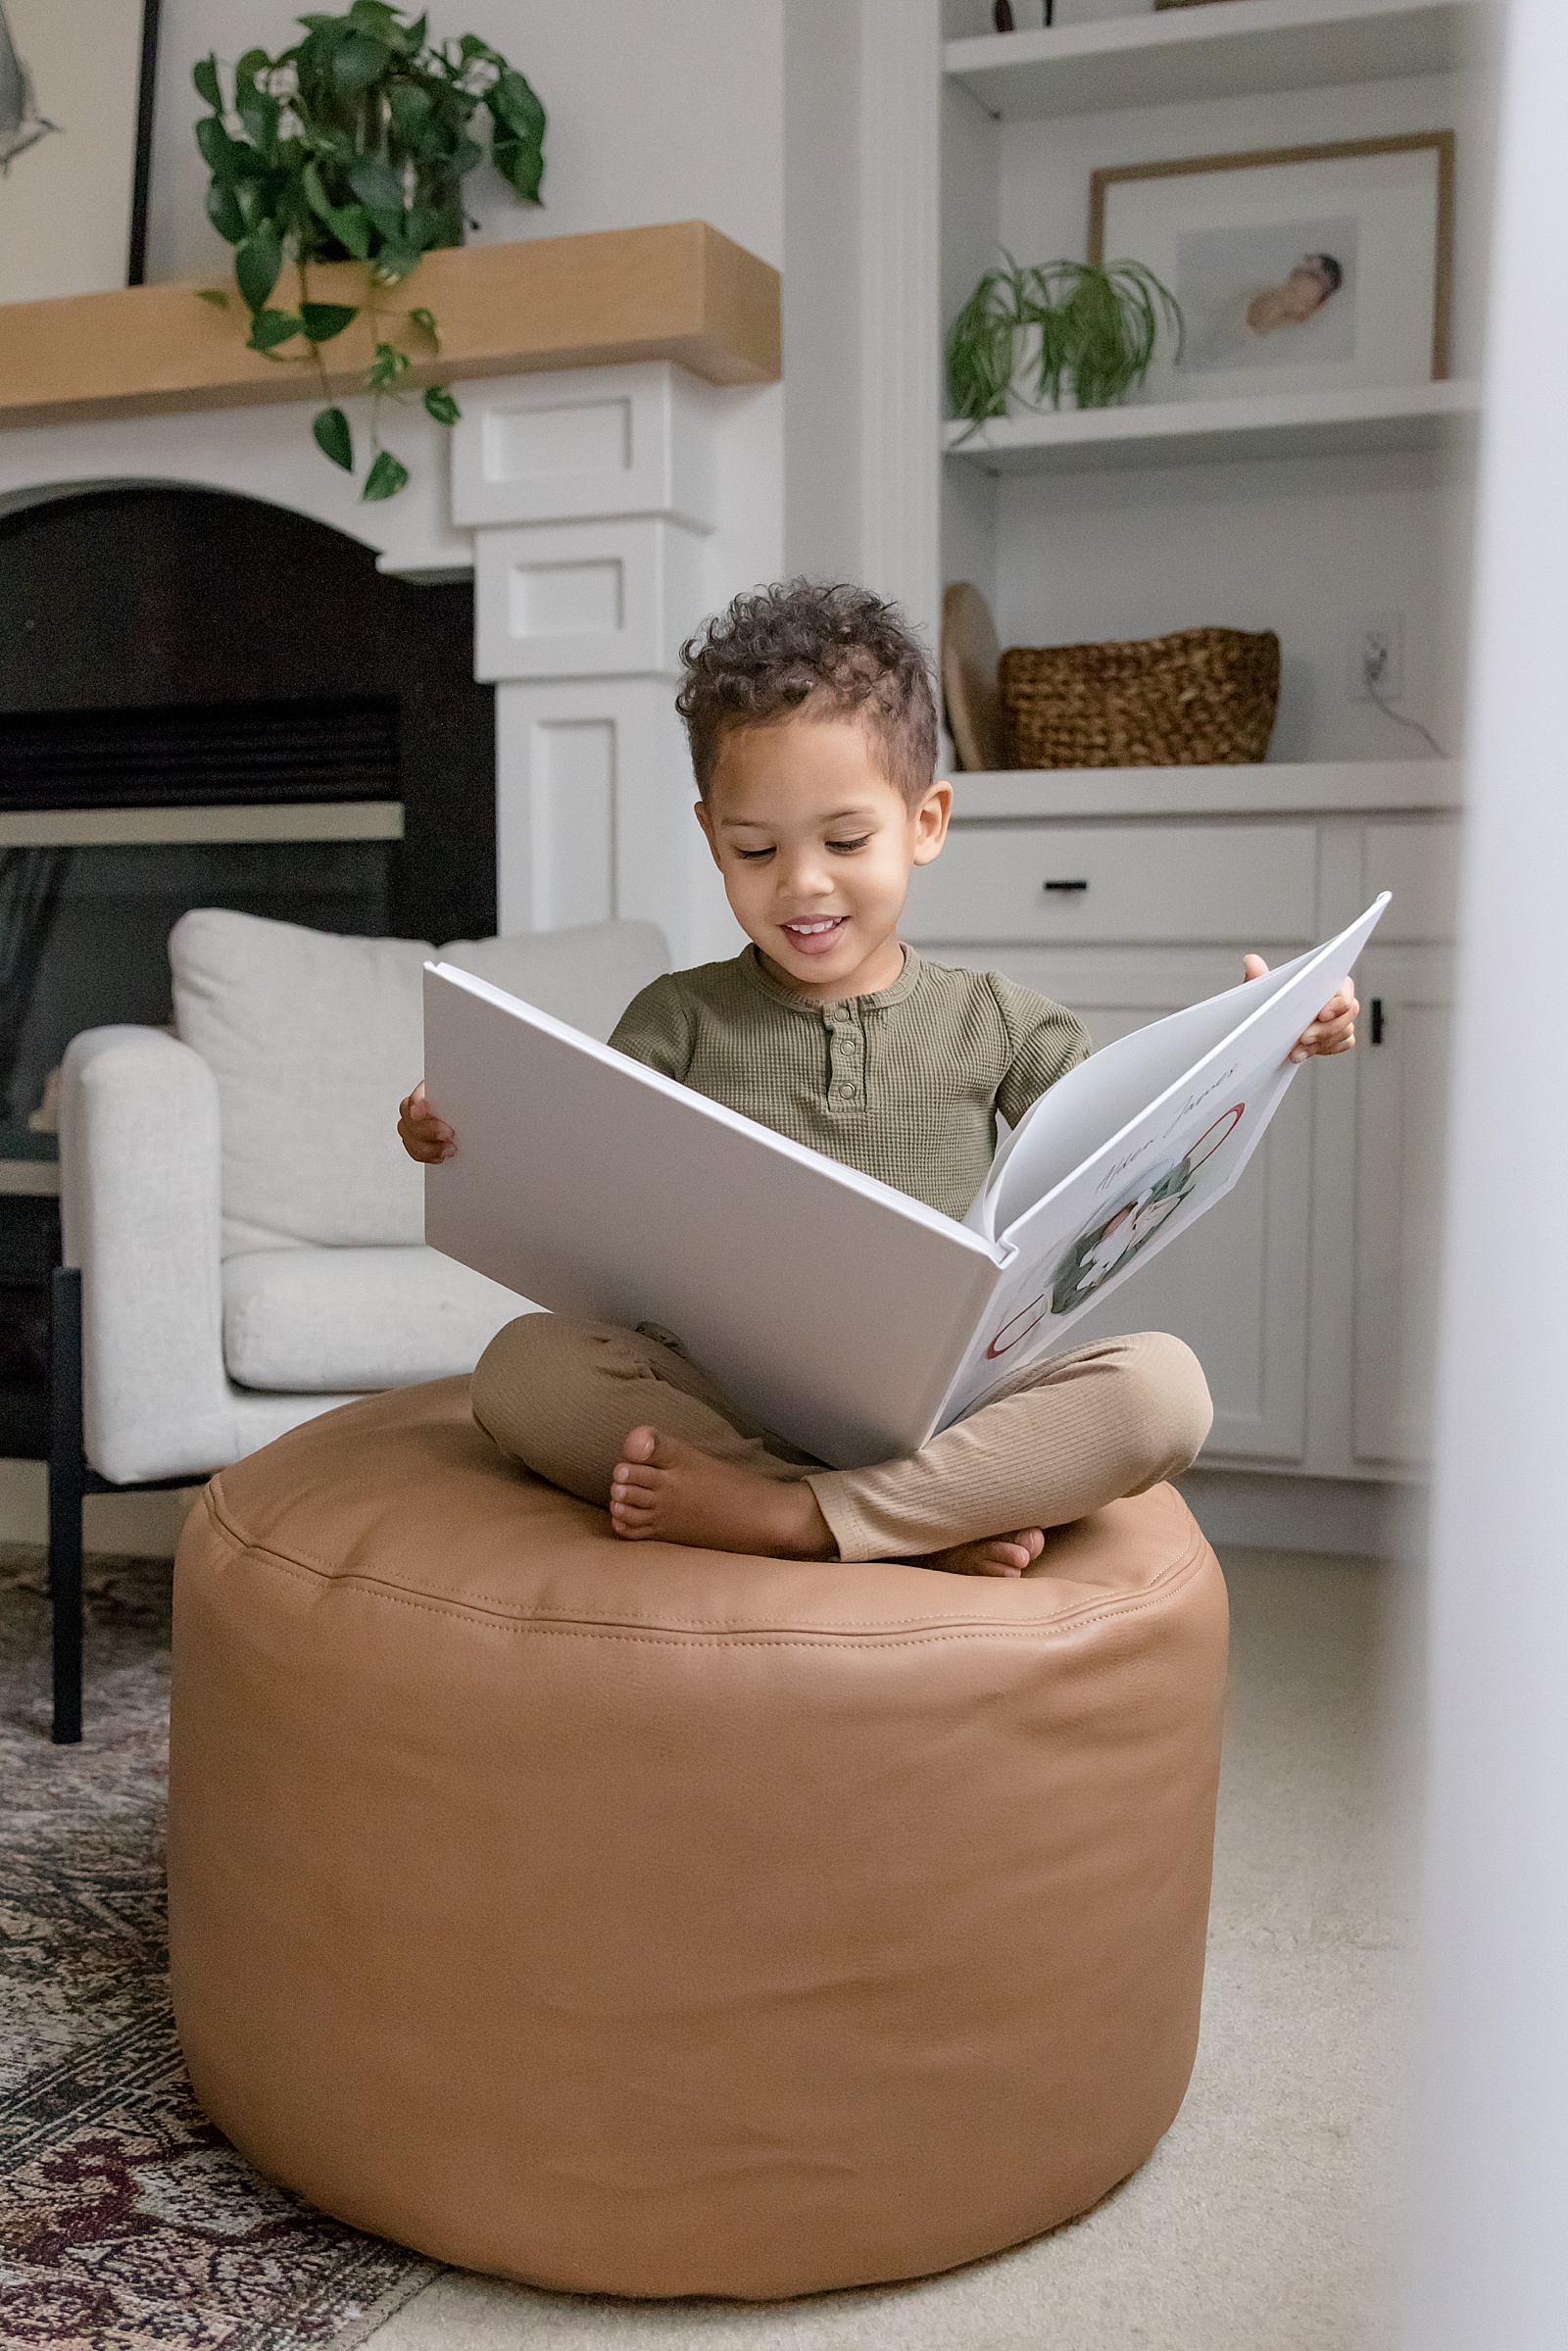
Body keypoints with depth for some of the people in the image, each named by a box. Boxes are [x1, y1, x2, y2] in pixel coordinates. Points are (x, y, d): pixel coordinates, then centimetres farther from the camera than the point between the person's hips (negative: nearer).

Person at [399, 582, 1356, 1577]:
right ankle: (930, 1527, -33)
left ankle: (781, 1516, -31)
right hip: (726, 1402, 0)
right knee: (522, 1363, -27)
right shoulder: (679, 1020, 9)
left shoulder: (994, 1021, 11)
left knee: (1164, 1384, -26)